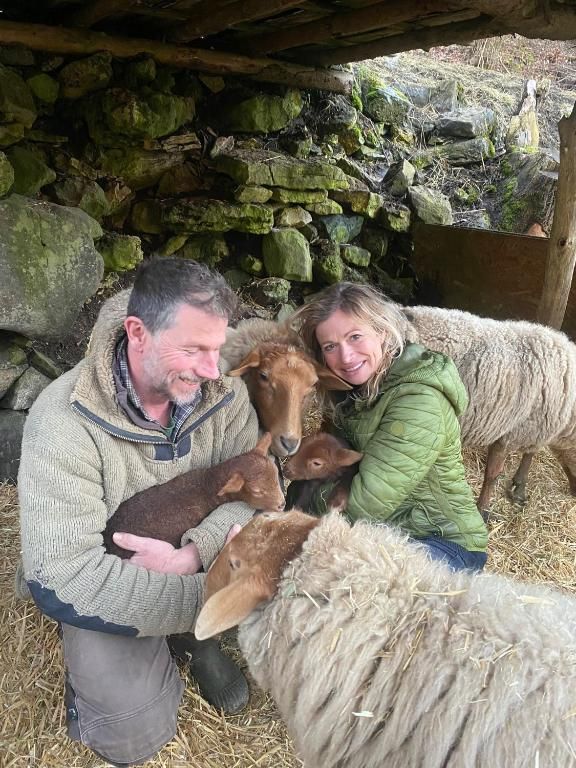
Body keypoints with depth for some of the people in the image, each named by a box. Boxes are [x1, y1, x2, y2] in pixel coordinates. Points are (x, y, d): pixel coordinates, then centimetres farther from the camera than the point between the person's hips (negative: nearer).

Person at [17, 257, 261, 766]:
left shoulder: (222, 392, -14)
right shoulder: (65, 421, -28)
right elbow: (65, 578, -31)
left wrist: (188, 555, -33)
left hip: (199, 558, 4)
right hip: (104, 583, -3)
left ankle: (193, 637, 9)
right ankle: (96, 666, 15)